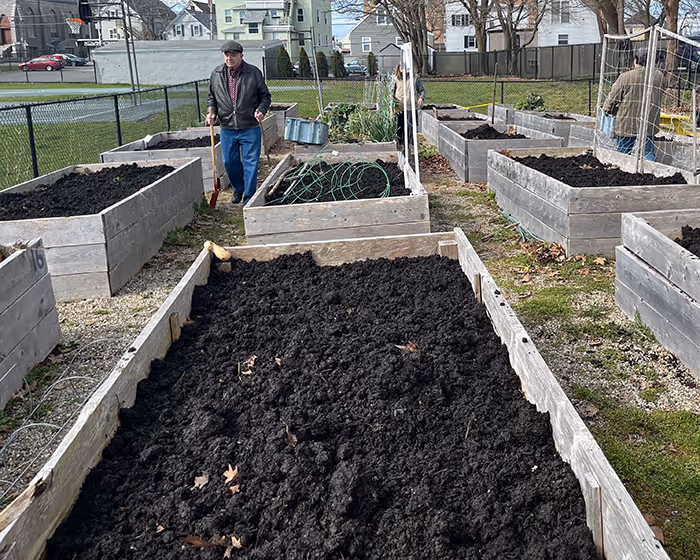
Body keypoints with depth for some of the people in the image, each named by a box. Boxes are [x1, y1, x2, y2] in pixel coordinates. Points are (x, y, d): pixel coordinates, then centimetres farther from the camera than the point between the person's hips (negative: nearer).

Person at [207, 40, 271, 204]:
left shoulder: (254, 73, -3)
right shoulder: (216, 74, 5)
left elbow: (265, 96, 4)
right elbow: (212, 97, 16)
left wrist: (261, 110, -14)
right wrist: (211, 112, -2)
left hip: (250, 128, -3)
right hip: (227, 129, 3)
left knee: (250, 162, 1)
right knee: (230, 162, 12)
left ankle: (249, 197, 14)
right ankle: (238, 189, 35)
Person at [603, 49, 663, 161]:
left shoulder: (625, 77, -8)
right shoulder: (659, 76, 1)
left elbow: (612, 99, -4)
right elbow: (659, 96, 10)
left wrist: (606, 110, 13)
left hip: (627, 123, -2)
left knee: (623, 152, 10)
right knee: (648, 151, 10)